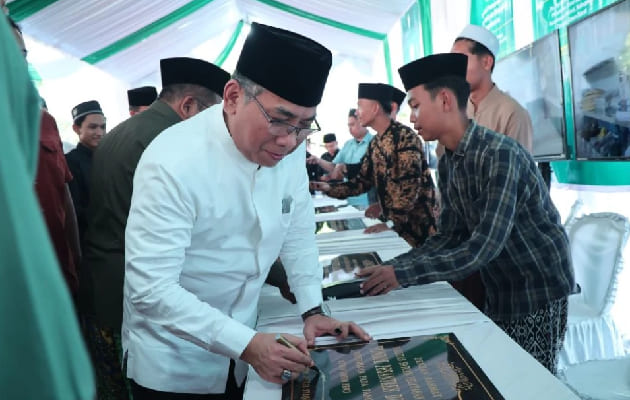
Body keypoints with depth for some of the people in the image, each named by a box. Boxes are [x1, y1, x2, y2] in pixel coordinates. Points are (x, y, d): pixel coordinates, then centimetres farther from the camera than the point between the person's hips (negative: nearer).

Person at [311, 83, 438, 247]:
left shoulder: (405, 137, -17)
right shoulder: (375, 144, 8)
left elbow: (409, 184, -22)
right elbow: (364, 180, 10)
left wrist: (391, 222, -23)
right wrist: (330, 188, -1)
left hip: (419, 221, -7)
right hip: (395, 220, 7)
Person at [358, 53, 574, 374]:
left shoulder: (501, 154, -25)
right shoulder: (447, 163, 1)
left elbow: (483, 248, -31)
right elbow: (449, 237, 1)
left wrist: (403, 273, -31)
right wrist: (392, 266, -11)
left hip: (538, 290, -7)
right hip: (499, 291, 7)